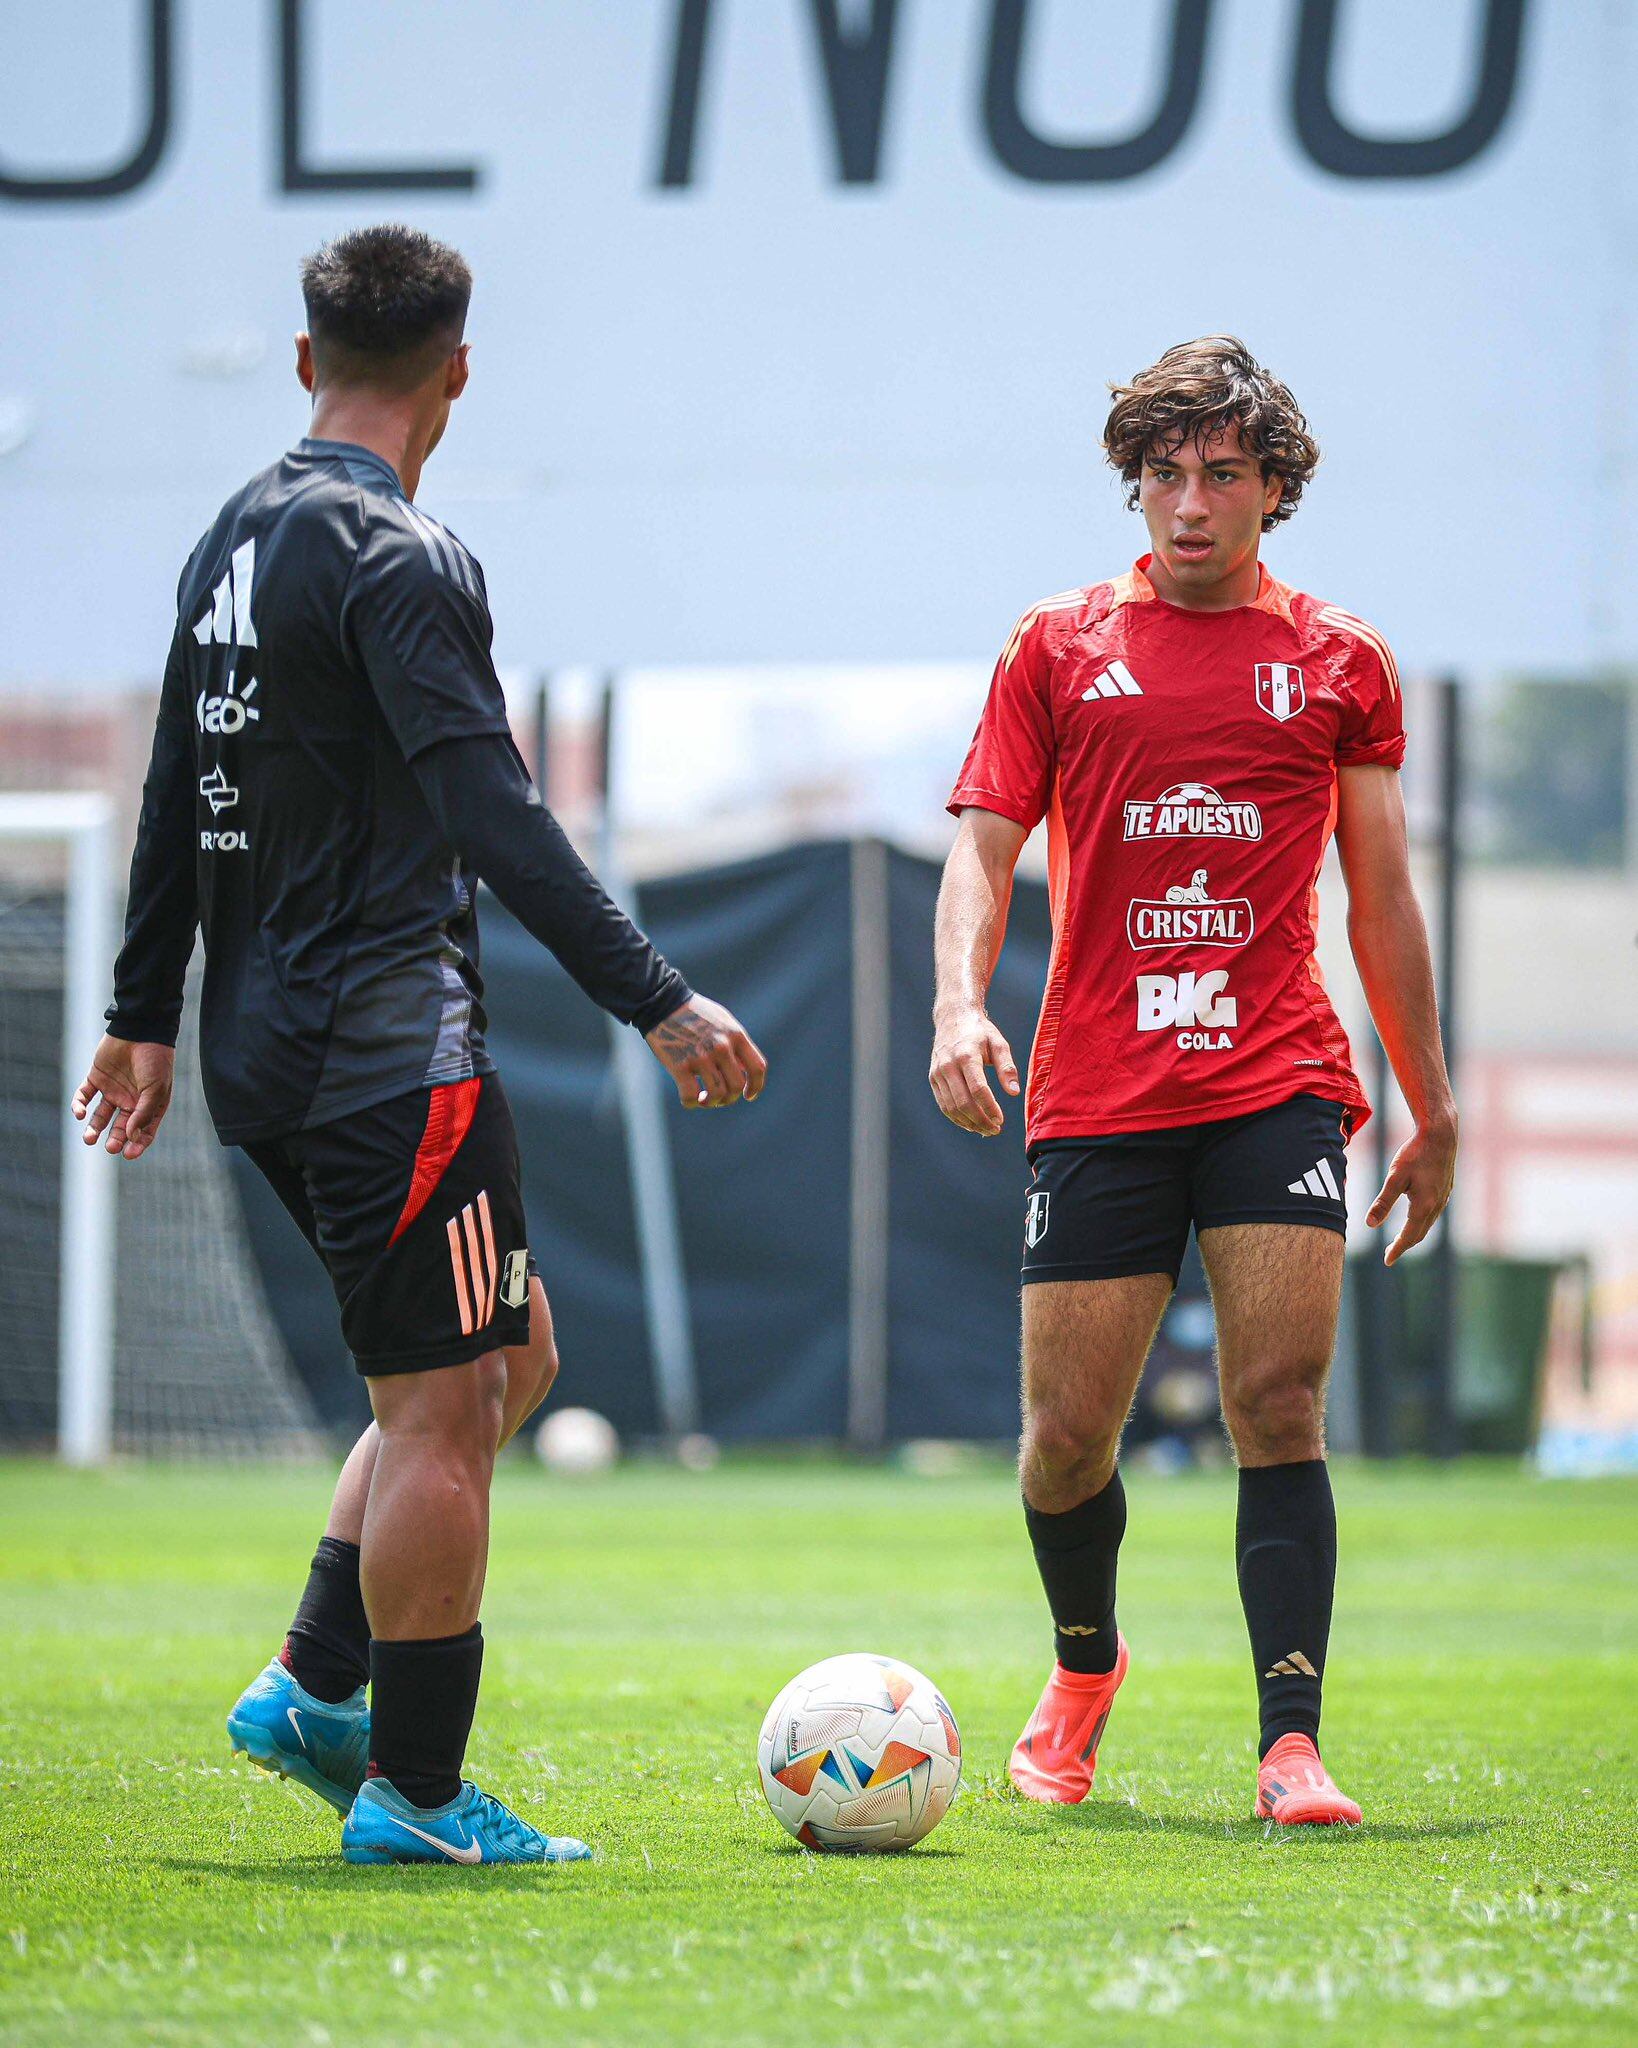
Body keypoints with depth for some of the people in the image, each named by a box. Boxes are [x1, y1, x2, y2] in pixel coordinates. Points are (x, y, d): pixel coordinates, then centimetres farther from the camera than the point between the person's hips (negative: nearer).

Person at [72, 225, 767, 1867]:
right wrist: (658, 1002, -24)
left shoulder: (232, 543, 14)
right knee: (441, 1403, -5)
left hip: (262, 1051, 10)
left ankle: (314, 1687, 14)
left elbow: (175, 801, 21)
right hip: (388, 1044, -10)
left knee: (508, 1351, 18)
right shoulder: (399, 559, -14)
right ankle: (414, 1792, -3)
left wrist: (143, 1014, 30)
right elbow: (492, 814, -22)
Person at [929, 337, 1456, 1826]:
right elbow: (983, 850, 7)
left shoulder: (1340, 663, 11)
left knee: (1280, 1407, -13)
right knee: (1068, 1433, 1)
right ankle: (1085, 1668, 30)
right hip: (1097, 1092, 1)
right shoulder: (1060, 650, 10)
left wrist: (1432, 1109, 15)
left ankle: (1292, 1745, -14)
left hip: (1279, 1084, 0)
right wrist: (962, 1003, -12)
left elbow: (1382, 897, 15)